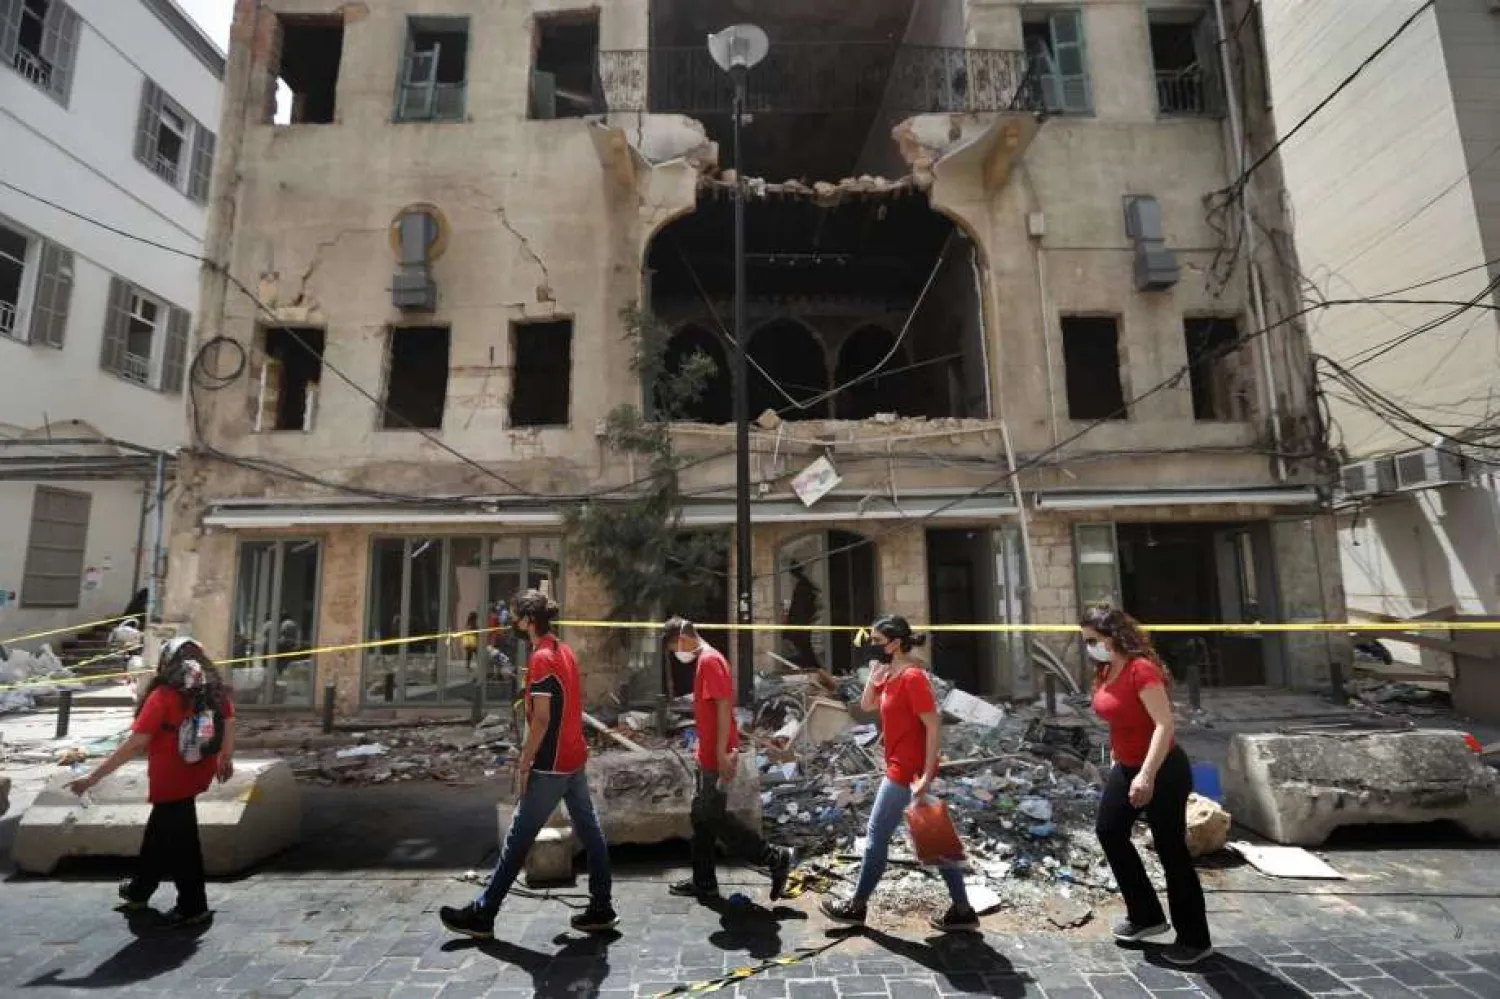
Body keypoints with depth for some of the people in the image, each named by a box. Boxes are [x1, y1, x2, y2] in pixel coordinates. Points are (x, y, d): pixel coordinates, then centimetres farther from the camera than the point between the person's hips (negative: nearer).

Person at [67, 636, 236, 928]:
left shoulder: (163, 696, -19)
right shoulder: (215, 690, -2)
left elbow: (135, 744, -22)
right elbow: (228, 726, 7)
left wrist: (92, 777, -15)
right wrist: (226, 759, 23)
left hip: (171, 782, -6)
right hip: (198, 775, 6)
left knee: (181, 843, 8)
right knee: (159, 832, 27)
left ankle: (193, 906, 19)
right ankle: (139, 891, 46)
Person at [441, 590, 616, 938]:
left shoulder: (541, 658, -18)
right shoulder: (564, 651, 9)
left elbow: (542, 719, -20)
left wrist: (524, 764, -12)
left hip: (551, 766, -9)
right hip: (574, 759, 9)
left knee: (517, 839, 4)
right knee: (590, 832, 11)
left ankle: (482, 915, 18)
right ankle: (601, 909, 19)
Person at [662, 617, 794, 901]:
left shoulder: (710, 660, -16)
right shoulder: (705, 660, 14)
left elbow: (724, 707, -23)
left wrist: (722, 753, -24)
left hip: (717, 756, -10)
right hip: (709, 755, 10)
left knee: (713, 817, -3)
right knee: (701, 816, 14)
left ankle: (776, 858, 4)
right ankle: (704, 882, 25)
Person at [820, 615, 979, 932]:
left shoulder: (912, 677, -21)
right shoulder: (891, 675, 7)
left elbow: (934, 727, -22)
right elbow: (866, 705, 15)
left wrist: (926, 776, -23)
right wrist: (874, 673, 1)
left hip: (907, 771, -9)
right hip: (903, 768, 9)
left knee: (877, 835, 5)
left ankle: (857, 906, 22)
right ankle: (962, 910, 23)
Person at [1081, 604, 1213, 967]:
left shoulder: (1142, 669, -24)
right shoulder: (1106, 672, 3)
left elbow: (1165, 725, -29)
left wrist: (1147, 776, -34)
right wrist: (1115, 760, 18)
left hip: (1163, 772, -9)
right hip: (1126, 768, 10)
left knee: (1172, 852, 3)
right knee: (1109, 831, 15)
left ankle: (1195, 939, 23)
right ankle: (1146, 916, 31)